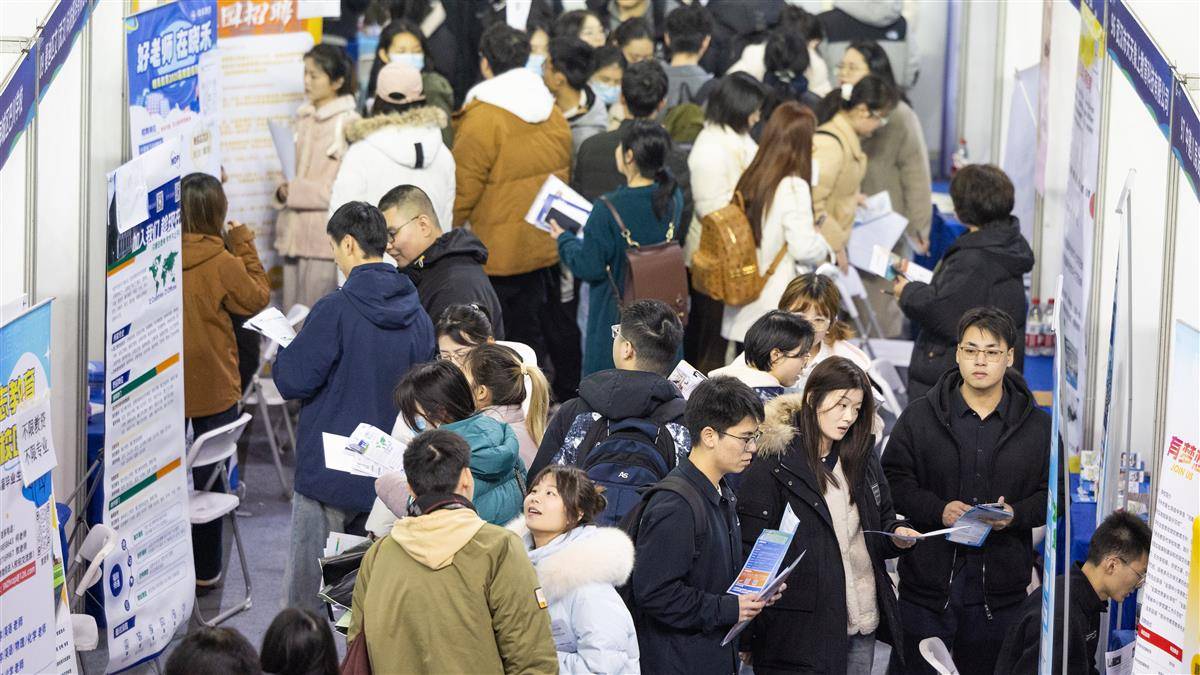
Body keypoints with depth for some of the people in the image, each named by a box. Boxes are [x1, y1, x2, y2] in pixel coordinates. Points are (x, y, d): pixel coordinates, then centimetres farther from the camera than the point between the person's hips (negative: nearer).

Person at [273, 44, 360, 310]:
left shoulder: (348, 123, -12)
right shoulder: (305, 119, 13)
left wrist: (297, 191, -15)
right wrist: (284, 192, 3)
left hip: (326, 235, -8)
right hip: (295, 233, 8)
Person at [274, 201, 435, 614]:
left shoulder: (336, 310, -17)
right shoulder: (416, 316, 2)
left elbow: (292, 381, -15)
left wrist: (286, 349, 7)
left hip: (329, 469, -6)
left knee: (306, 589, 1)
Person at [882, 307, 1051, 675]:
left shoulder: (1037, 427, 5)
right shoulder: (919, 417, 2)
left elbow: (1052, 493, 6)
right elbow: (893, 479, 0)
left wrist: (1014, 514, -14)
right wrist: (938, 510, -17)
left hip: (1000, 588, 1)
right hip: (928, 578, -1)